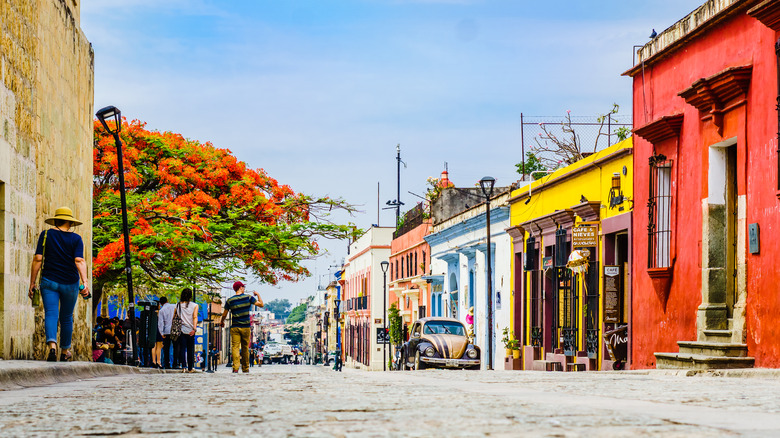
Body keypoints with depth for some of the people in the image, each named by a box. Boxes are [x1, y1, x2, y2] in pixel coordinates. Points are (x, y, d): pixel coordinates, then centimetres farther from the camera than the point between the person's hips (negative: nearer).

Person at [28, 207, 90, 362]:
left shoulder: (46, 235, -1)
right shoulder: (76, 239, -2)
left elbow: (37, 259, -5)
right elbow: (79, 261, -15)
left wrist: (32, 283, -1)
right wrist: (85, 282, -23)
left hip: (49, 281, 0)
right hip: (70, 284, 1)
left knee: (51, 314, -7)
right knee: (66, 318, 15)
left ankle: (52, 345, -32)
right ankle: (65, 352, 26)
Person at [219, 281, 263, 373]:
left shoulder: (230, 300, 2)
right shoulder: (248, 297, -2)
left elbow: (224, 314, 7)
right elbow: (261, 304, 3)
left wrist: (222, 322, 27)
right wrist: (257, 295, 19)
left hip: (235, 327, 0)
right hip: (246, 327, 0)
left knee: (235, 347, -4)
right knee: (245, 348, 10)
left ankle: (235, 367, -18)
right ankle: (245, 368, 16)